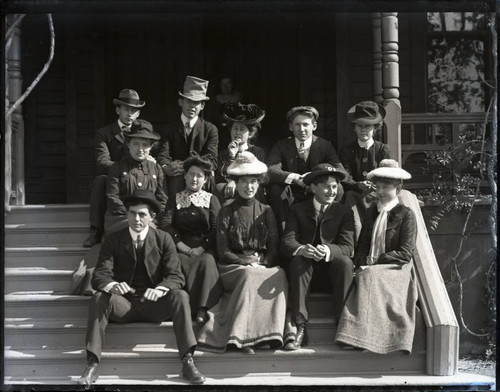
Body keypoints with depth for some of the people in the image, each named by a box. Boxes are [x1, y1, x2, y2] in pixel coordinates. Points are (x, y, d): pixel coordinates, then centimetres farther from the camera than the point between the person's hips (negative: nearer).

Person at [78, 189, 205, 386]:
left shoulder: (164, 239, 2)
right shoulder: (112, 240, 2)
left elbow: (176, 276, -6)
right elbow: (99, 276, -8)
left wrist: (159, 290, -30)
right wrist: (112, 285, -33)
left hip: (153, 304, 0)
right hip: (124, 304, 0)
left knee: (180, 296, -29)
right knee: (98, 299, -30)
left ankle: (187, 362, -31)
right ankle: (92, 364, -31)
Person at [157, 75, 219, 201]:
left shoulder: (210, 130, 9)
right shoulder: (170, 129, 13)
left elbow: (212, 160, -3)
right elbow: (163, 156, 0)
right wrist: (166, 167, -25)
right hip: (175, 188, 1)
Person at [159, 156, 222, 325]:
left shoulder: (211, 200, 15)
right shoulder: (175, 200, 18)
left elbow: (216, 229, 3)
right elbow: (165, 224, 3)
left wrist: (201, 249, -12)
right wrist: (182, 246, -10)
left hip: (205, 249, -1)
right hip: (181, 249, 1)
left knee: (206, 261, -34)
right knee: (182, 263, -33)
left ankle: (202, 308, -38)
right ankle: (199, 307, -35)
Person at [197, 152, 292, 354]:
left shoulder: (266, 211, 17)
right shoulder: (226, 212, 11)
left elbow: (274, 248, 10)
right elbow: (223, 251, 3)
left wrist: (261, 264, -11)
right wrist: (246, 261, -13)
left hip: (264, 267, 2)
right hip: (233, 268, -2)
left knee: (279, 275, -32)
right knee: (249, 275, -36)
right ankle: (240, 337, -39)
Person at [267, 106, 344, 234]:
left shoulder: (324, 145, 2)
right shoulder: (282, 146, 1)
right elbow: (270, 171, -16)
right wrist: (295, 178, -34)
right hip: (291, 199, 0)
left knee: (338, 189, -26)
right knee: (275, 188, -28)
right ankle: (283, 232, -16)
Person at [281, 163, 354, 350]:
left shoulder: (344, 212, 7)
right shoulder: (297, 210, 7)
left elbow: (348, 247, -8)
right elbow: (286, 242, -8)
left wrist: (328, 250, -32)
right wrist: (301, 249, -33)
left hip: (332, 272, 0)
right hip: (305, 271, 0)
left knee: (345, 261, -30)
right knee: (297, 260, -31)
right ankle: (300, 329, -34)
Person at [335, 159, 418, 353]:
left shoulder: (406, 215, 1)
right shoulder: (371, 212, 18)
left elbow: (405, 253, -7)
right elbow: (361, 247, 16)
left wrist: (373, 262, -12)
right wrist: (362, 264, -7)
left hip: (395, 270, -4)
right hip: (370, 270, 4)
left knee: (370, 278, -33)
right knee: (364, 278, -29)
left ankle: (364, 337, -35)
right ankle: (356, 338, -36)